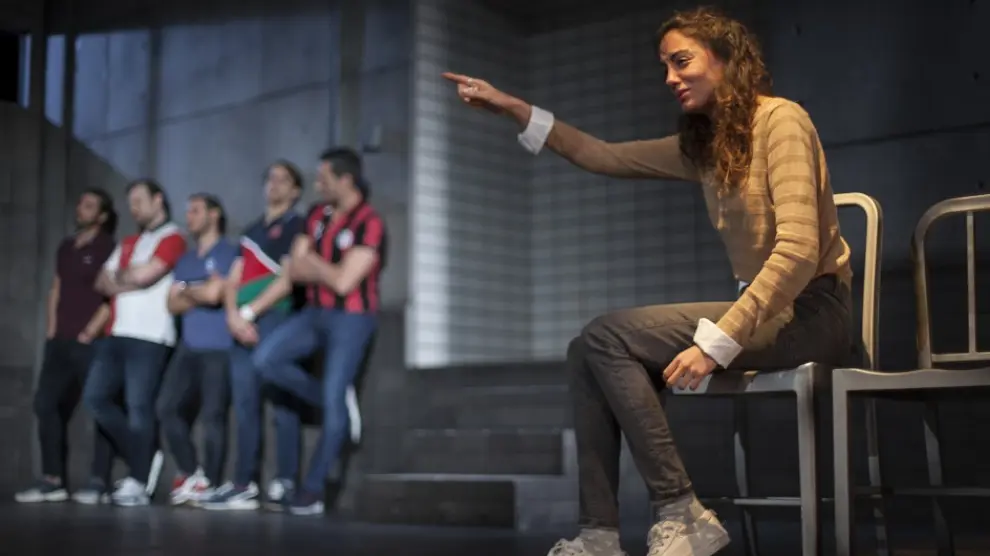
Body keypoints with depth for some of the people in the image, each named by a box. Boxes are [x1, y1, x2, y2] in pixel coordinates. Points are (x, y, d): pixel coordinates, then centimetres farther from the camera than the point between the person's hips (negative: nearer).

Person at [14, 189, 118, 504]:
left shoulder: (108, 247, -4)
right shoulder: (66, 247, 18)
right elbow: (56, 290, 21)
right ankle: (53, 481, 7)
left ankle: (99, 482, -3)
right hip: (60, 342, 8)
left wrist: (89, 333, -12)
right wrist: (52, 329, 9)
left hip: (93, 343, -8)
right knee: (46, 404, 3)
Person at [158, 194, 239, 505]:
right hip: (188, 347, 7)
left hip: (219, 348, -7)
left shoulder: (228, 253, -1)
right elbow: (173, 304, 11)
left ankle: (210, 486, 1)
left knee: (213, 415, -7)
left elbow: (214, 294, -12)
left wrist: (187, 290, 5)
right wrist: (200, 294, -5)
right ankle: (190, 473, 15)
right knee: (168, 408, 0)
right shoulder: (185, 261, 20)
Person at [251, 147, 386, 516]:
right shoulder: (318, 216, 7)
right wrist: (331, 270, -12)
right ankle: (334, 403, 8)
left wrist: (313, 261, -4)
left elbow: (344, 282, -19)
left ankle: (314, 489, 3)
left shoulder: (369, 224, -15)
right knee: (265, 360, -8)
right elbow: (294, 270, 4)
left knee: (333, 403, -6)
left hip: (351, 319, -7)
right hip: (315, 313, 7)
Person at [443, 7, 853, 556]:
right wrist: (513, 108, 11)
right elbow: (604, 156, 19)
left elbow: (800, 249, -21)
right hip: (765, 308, 8)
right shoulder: (703, 144, 14)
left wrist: (716, 342, -27)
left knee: (607, 338, -18)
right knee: (587, 352, -1)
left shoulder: (780, 120, -11)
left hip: (810, 311, -8)